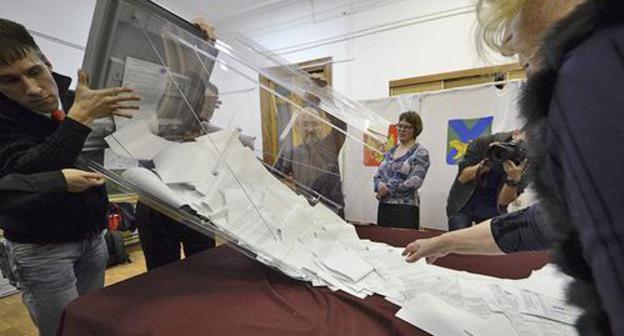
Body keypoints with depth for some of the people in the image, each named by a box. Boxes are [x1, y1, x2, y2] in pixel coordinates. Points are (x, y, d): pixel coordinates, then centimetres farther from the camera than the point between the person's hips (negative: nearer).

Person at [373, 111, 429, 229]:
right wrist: (379, 185, -10)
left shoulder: (420, 153, -5)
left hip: (405, 207, -6)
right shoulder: (391, 151, 13)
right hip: (383, 205, 6)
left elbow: (414, 182, -15)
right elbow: (377, 175, 12)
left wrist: (388, 190, -13)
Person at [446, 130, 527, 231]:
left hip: (492, 208, 2)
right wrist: (486, 163, -30)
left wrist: (514, 179, -34)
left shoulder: (526, 164, -12)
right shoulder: (484, 142, -15)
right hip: (463, 204, -2)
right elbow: (462, 177, -15)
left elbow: (503, 201, -16)